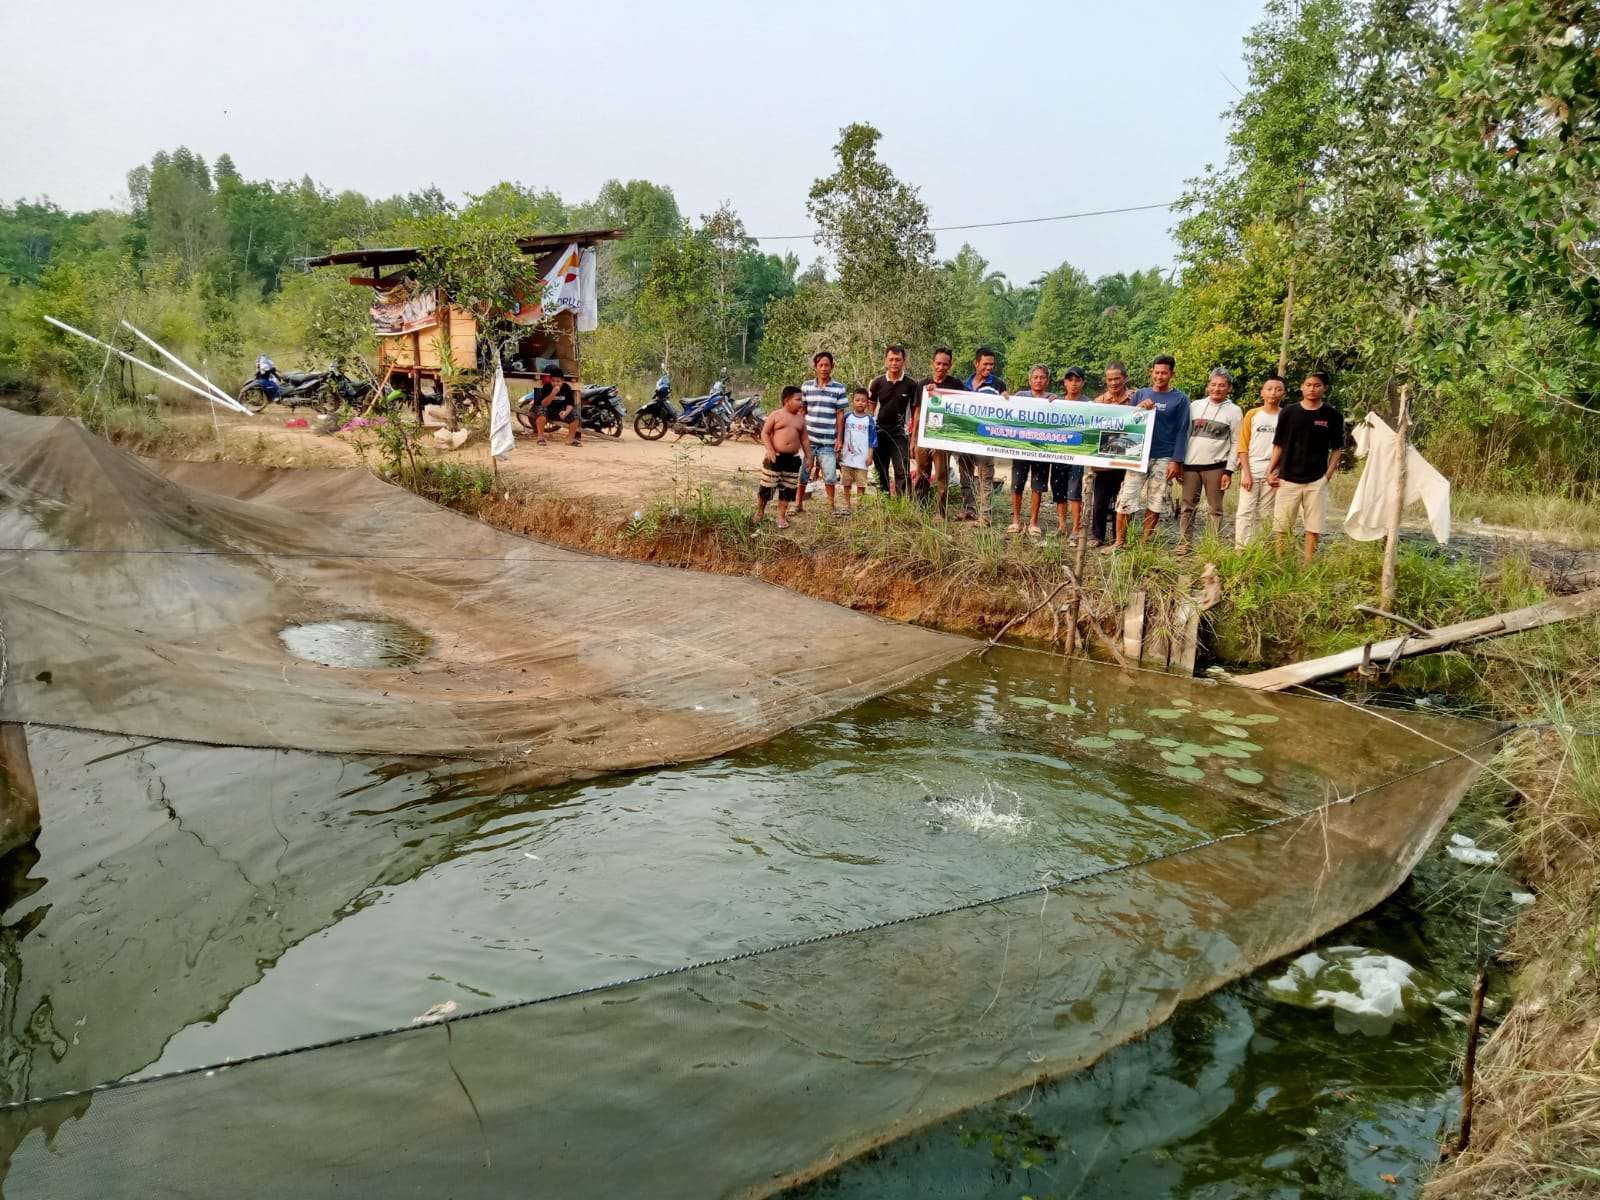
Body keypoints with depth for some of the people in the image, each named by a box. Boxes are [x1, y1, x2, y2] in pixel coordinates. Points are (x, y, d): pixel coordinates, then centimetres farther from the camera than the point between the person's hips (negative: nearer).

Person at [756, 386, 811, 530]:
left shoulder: (800, 419, 9)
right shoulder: (776, 415, -4)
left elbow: (804, 439, 16)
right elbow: (765, 433, -5)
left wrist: (808, 456, 13)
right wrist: (770, 450, -16)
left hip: (793, 459, 4)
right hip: (775, 457, -4)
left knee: (787, 490, 7)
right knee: (766, 487, 2)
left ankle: (781, 517, 17)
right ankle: (760, 512, 21)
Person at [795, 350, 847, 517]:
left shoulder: (839, 389, 1)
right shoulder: (806, 386, 5)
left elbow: (840, 415, 2)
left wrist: (839, 439, -1)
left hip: (828, 442, -1)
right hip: (808, 439, 1)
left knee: (830, 475, 1)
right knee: (802, 473, 6)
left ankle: (831, 506, 18)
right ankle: (799, 504, 20)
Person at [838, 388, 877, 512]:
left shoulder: (869, 420, -1)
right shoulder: (847, 417, 3)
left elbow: (872, 439, 0)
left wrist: (870, 455, -4)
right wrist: (839, 450, 6)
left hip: (862, 457, -2)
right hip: (847, 456, 2)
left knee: (861, 483, 0)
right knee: (846, 482, 10)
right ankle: (847, 505, 20)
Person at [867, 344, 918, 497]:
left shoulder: (911, 384, -4)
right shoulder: (878, 382, 0)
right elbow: (870, 409, 8)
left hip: (899, 433, -2)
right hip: (879, 432, 2)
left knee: (903, 473, -11)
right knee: (881, 473, 11)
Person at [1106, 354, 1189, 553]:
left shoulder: (1180, 399, 3)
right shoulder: (1140, 394, 10)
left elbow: (1182, 432, 0)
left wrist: (1176, 461, -8)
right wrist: (1138, 408, -11)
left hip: (1164, 459, -1)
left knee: (1155, 503, 3)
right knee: (1125, 500, -6)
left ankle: (1144, 543, 13)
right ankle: (1119, 542, 1)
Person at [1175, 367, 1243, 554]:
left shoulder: (1234, 411, 3)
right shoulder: (1195, 405, 10)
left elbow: (1236, 443, 1)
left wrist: (1229, 471, -6)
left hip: (1216, 466, -3)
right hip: (1191, 464, 3)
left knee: (1214, 509, 2)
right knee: (1187, 506, 4)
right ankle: (1184, 544, 10)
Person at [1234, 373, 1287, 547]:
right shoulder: (1252, 415, 5)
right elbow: (1243, 446, 3)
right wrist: (1246, 473, -6)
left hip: (1273, 473, 0)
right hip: (1251, 471, 0)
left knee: (1265, 515, 3)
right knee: (1245, 512, -4)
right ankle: (1240, 550, -5)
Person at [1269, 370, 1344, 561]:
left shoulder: (1333, 416, 2)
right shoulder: (1288, 413, 3)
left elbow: (1337, 449, 7)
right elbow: (1278, 445, 10)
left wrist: (1328, 474, -3)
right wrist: (1270, 471, 3)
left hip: (1316, 481, 0)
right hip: (1288, 479, 1)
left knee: (1314, 528, 1)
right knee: (1282, 528, 1)